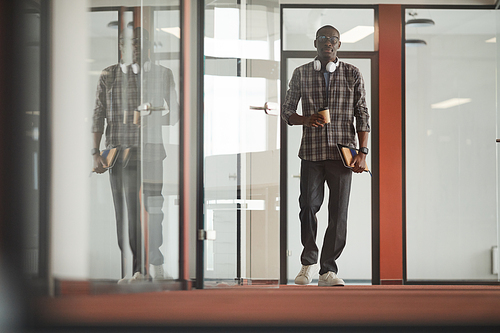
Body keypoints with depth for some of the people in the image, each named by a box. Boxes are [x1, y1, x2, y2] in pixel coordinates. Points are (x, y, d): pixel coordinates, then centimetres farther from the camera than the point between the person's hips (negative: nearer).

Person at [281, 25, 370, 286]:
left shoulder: (352, 74, 8)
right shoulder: (301, 74, 9)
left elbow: (362, 115, 7)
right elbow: (286, 110, 13)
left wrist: (362, 152, -1)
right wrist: (305, 119, -8)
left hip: (343, 150, 0)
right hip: (311, 151, 0)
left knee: (339, 211, -3)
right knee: (308, 206, -4)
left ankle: (328, 269, 5)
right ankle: (309, 262, 19)